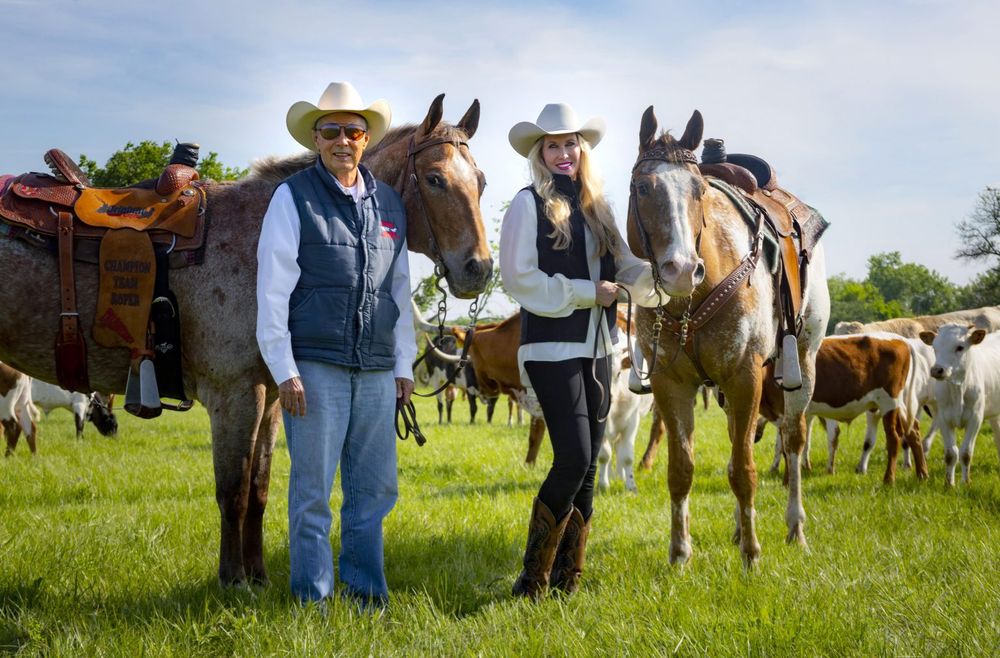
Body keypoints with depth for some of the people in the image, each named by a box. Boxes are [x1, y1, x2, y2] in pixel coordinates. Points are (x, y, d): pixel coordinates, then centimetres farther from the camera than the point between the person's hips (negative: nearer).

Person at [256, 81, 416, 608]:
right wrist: (283, 370, -11)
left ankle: (365, 590, 22)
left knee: (375, 487, 10)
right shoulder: (293, 198, -2)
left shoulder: (389, 203, 12)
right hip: (315, 366, -5)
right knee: (313, 490, 1)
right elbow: (273, 289, -6)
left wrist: (404, 364, 12)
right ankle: (312, 597, 11)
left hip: (377, 368, 5)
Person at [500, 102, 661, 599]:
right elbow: (518, 277, -12)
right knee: (573, 459, -14)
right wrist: (586, 293, -14)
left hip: (597, 347, 7)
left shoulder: (597, 208, 14)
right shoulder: (529, 204, -4)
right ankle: (532, 579, -2)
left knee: (587, 466, 8)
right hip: (552, 347, -7)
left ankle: (566, 578, 17)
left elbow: (626, 270, 12)